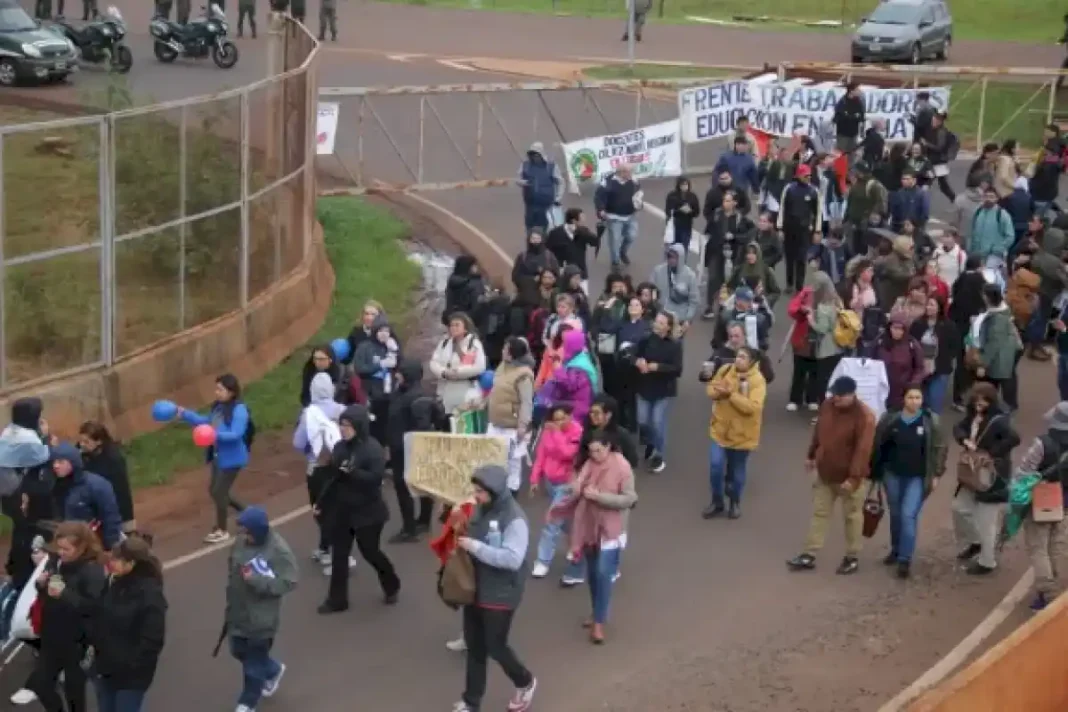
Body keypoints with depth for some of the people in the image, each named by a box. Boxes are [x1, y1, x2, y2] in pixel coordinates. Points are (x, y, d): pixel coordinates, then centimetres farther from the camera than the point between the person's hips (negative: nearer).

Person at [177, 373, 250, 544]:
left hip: (232, 459, -9)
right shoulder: (218, 407, 3)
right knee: (215, 491, 18)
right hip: (219, 457, 9)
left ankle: (221, 531, 16)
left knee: (219, 492, -1)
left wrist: (217, 435, -43)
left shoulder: (239, 410, -23)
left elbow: (236, 434, -30)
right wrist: (185, 414, 10)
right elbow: (205, 421, 17)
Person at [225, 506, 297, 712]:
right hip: (239, 611, 7)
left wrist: (255, 580, -32)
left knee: (254, 661, 8)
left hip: (261, 617, -7)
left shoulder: (279, 551, -25)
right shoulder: (241, 541, -5)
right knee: (239, 651, 22)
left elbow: (288, 583, -24)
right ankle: (273, 671, 48)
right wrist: (231, 591, 8)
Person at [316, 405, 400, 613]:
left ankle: (391, 586, 33)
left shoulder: (373, 448, -16)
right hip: (341, 510, 6)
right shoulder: (340, 447, 2)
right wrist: (320, 503, 13)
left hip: (367, 512, -6)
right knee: (339, 555, 6)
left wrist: (352, 472, -34)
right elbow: (332, 478, 11)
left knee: (369, 551, 7)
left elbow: (377, 478, -25)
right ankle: (337, 599, 14)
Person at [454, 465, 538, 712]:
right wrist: (460, 538, -4)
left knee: (495, 647, 5)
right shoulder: (480, 509, 1)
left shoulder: (514, 519, -23)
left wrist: (475, 547, -30)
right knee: (474, 647, 15)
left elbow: (512, 559, -30)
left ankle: (525, 683, 33)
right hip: (475, 590, 7)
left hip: (499, 595, -7)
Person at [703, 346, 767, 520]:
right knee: (715, 466, -4)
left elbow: (753, 407, -29)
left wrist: (731, 394, -32)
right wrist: (719, 392, -20)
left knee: (736, 471, 12)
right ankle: (717, 502, 16)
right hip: (720, 429, 3)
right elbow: (711, 389, 3)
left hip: (741, 434, -3)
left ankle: (735, 503, 33)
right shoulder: (725, 370, -3)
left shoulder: (757, 380, -19)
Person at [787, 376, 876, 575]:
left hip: (849, 477, -6)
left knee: (852, 516, 9)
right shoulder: (827, 405, -2)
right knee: (819, 513, 11)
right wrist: (811, 455, 19)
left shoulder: (864, 416, -23)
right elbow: (818, 432, 13)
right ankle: (809, 555, 17)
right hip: (825, 473, 6)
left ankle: (852, 557, 21)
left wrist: (853, 477, -28)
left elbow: (863, 449, -26)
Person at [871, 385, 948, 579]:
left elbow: (939, 448, -2)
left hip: (917, 477, -3)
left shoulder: (931, 421, -9)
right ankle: (896, 549, 38)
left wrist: (936, 474, -5)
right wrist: (875, 472, 4)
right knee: (895, 514, 17)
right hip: (892, 474, 3)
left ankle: (905, 559, -6)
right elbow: (877, 445, 2)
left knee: (908, 515, -11)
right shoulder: (890, 418, -6)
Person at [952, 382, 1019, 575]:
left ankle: (987, 561, 13)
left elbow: (1014, 438, -35)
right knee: (960, 507, 18)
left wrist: (991, 453, -28)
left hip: (993, 476, -9)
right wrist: (965, 440, -13)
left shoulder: (999, 420, -22)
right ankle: (971, 543, 41)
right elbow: (958, 428, 9)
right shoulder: (973, 415, 4)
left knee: (986, 520, 0)